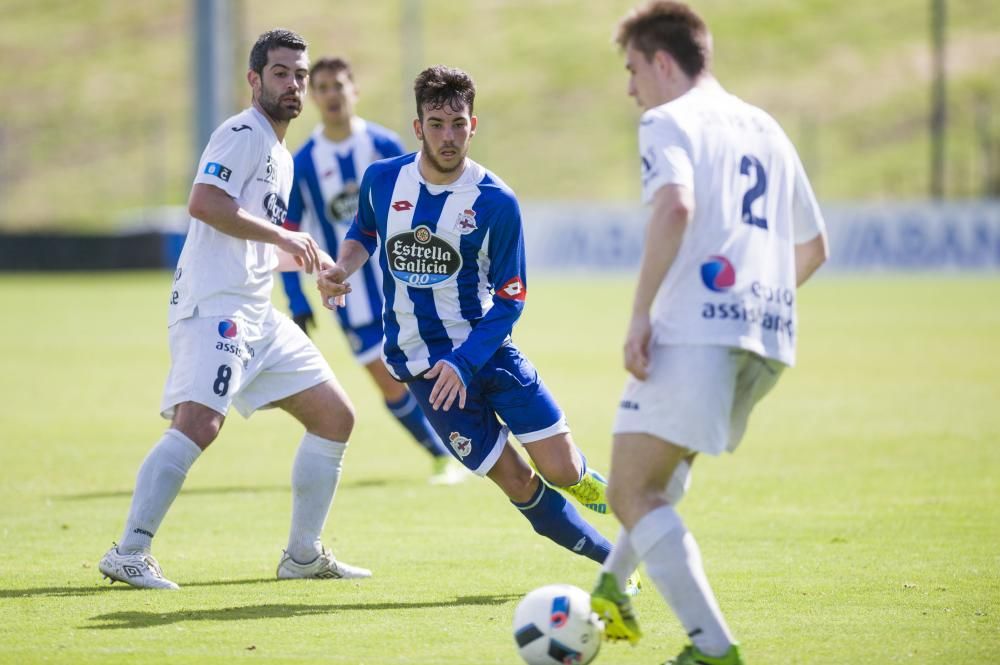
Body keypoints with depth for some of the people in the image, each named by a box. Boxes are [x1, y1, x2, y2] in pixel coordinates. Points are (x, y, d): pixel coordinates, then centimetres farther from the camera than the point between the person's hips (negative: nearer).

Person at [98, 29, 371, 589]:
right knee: (199, 423, -25)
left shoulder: (281, 156, 23)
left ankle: (304, 554, 15)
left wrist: (308, 259, 19)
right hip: (215, 306, -10)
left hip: (257, 313, 10)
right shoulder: (244, 134, -7)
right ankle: (129, 553, -22)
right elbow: (204, 203, -22)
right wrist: (284, 235, -17)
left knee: (335, 417, 10)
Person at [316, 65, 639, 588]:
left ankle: (585, 480, 32)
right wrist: (341, 270, -4)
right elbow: (364, 233, 17)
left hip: (486, 348, 0)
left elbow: (509, 299, -10)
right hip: (421, 363, 1)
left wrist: (464, 362, -21)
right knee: (517, 483, -3)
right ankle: (611, 558, 14)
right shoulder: (382, 180, -5)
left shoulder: (496, 203, -12)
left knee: (561, 471, -6)